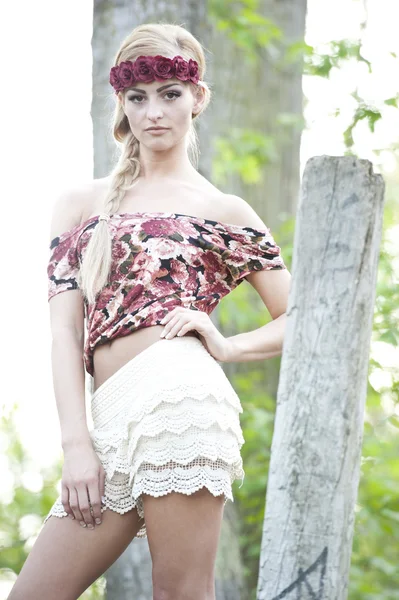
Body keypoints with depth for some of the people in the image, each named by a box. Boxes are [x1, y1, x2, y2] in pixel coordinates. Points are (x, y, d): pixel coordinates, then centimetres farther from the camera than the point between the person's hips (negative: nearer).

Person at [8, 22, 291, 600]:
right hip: (113, 419, 4)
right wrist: (76, 442, -1)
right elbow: (64, 329, 11)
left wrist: (226, 345, -2)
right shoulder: (81, 203, 21)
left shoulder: (224, 212, 15)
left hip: (179, 393, -4)